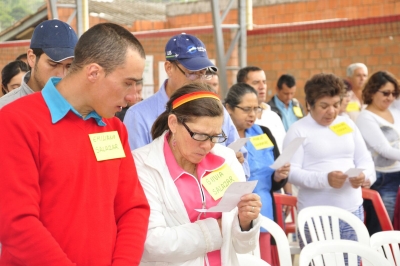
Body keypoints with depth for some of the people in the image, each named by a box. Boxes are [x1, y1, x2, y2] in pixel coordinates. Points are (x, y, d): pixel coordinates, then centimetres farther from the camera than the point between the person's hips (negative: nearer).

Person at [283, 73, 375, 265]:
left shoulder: (348, 124, 12)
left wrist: (364, 175, -11)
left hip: (352, 212, 4)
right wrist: (325, 179, -26)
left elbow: (365, 159, 13)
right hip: (315, 215, -4)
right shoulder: (298, 130, -3)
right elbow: (292, 172, -12)